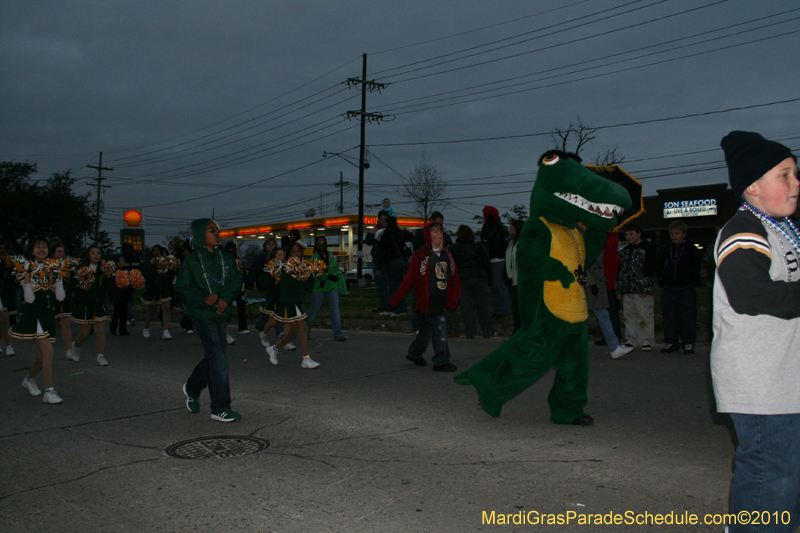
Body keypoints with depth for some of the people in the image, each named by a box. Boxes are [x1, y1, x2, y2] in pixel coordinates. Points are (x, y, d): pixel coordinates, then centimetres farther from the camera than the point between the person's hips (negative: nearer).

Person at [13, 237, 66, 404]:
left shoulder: (53, 269, 8)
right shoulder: (28, 270, -3)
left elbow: (60, 297, 1)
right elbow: (30, 299, -12)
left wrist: (58, 278, -8)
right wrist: (27, 278, -19)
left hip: (49, 314, 5)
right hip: (34, 314, -5)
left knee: (42, 355, 12)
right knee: (48, 350, -19)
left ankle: (29, 379, 41)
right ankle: (49, 391, -15)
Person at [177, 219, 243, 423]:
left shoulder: (225, 258, 6)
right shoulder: (192, 260, -7)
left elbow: (237, 279, 6)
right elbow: (182, 287, -5)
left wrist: (226, 298, -10)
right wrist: (203, 298, -18)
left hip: (220, 314, 6)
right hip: (202, 315, -6)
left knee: (211, 358, 15)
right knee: (219, 360, -11)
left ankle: (191, 389, 43)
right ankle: (220, 409, -3)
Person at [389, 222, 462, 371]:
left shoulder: (447, 254, 12)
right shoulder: (421, 255, -8)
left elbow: (454, 277, 15)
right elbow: (409, 278, -8)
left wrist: (456, 296, 6)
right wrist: (396, 297, -10)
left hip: (442, 299, 6)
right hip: (427, 299, -6)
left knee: (427, 328, 15)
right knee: (439, 327, -10)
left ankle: (414, 353, 34)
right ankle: (441, 361, -1)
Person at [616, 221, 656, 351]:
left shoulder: (647, 248, 0)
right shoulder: (625, 251, 19)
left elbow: (651, 270, -6)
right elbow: (620, 271, 20)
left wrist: (645, 289, -12)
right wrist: (619, 290, 13)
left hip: (641, 291, -6)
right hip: (627, 290, 6)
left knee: (644, 315, -6)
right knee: (629, 315, 7)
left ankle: (646, 341, 0)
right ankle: (631, 341, 14)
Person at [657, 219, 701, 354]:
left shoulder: (691, 249, 3)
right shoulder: (666, 250, 13)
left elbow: (697, 269, 4)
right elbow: (659, 266, 20)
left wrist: (692, 282, -3)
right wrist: (662, 281, 10)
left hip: (687, 289, -3)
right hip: (668, 289, 3)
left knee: (687, 317, -2)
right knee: (669, 317, 5)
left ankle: (688, 343, 5)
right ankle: (671, 342, 13)